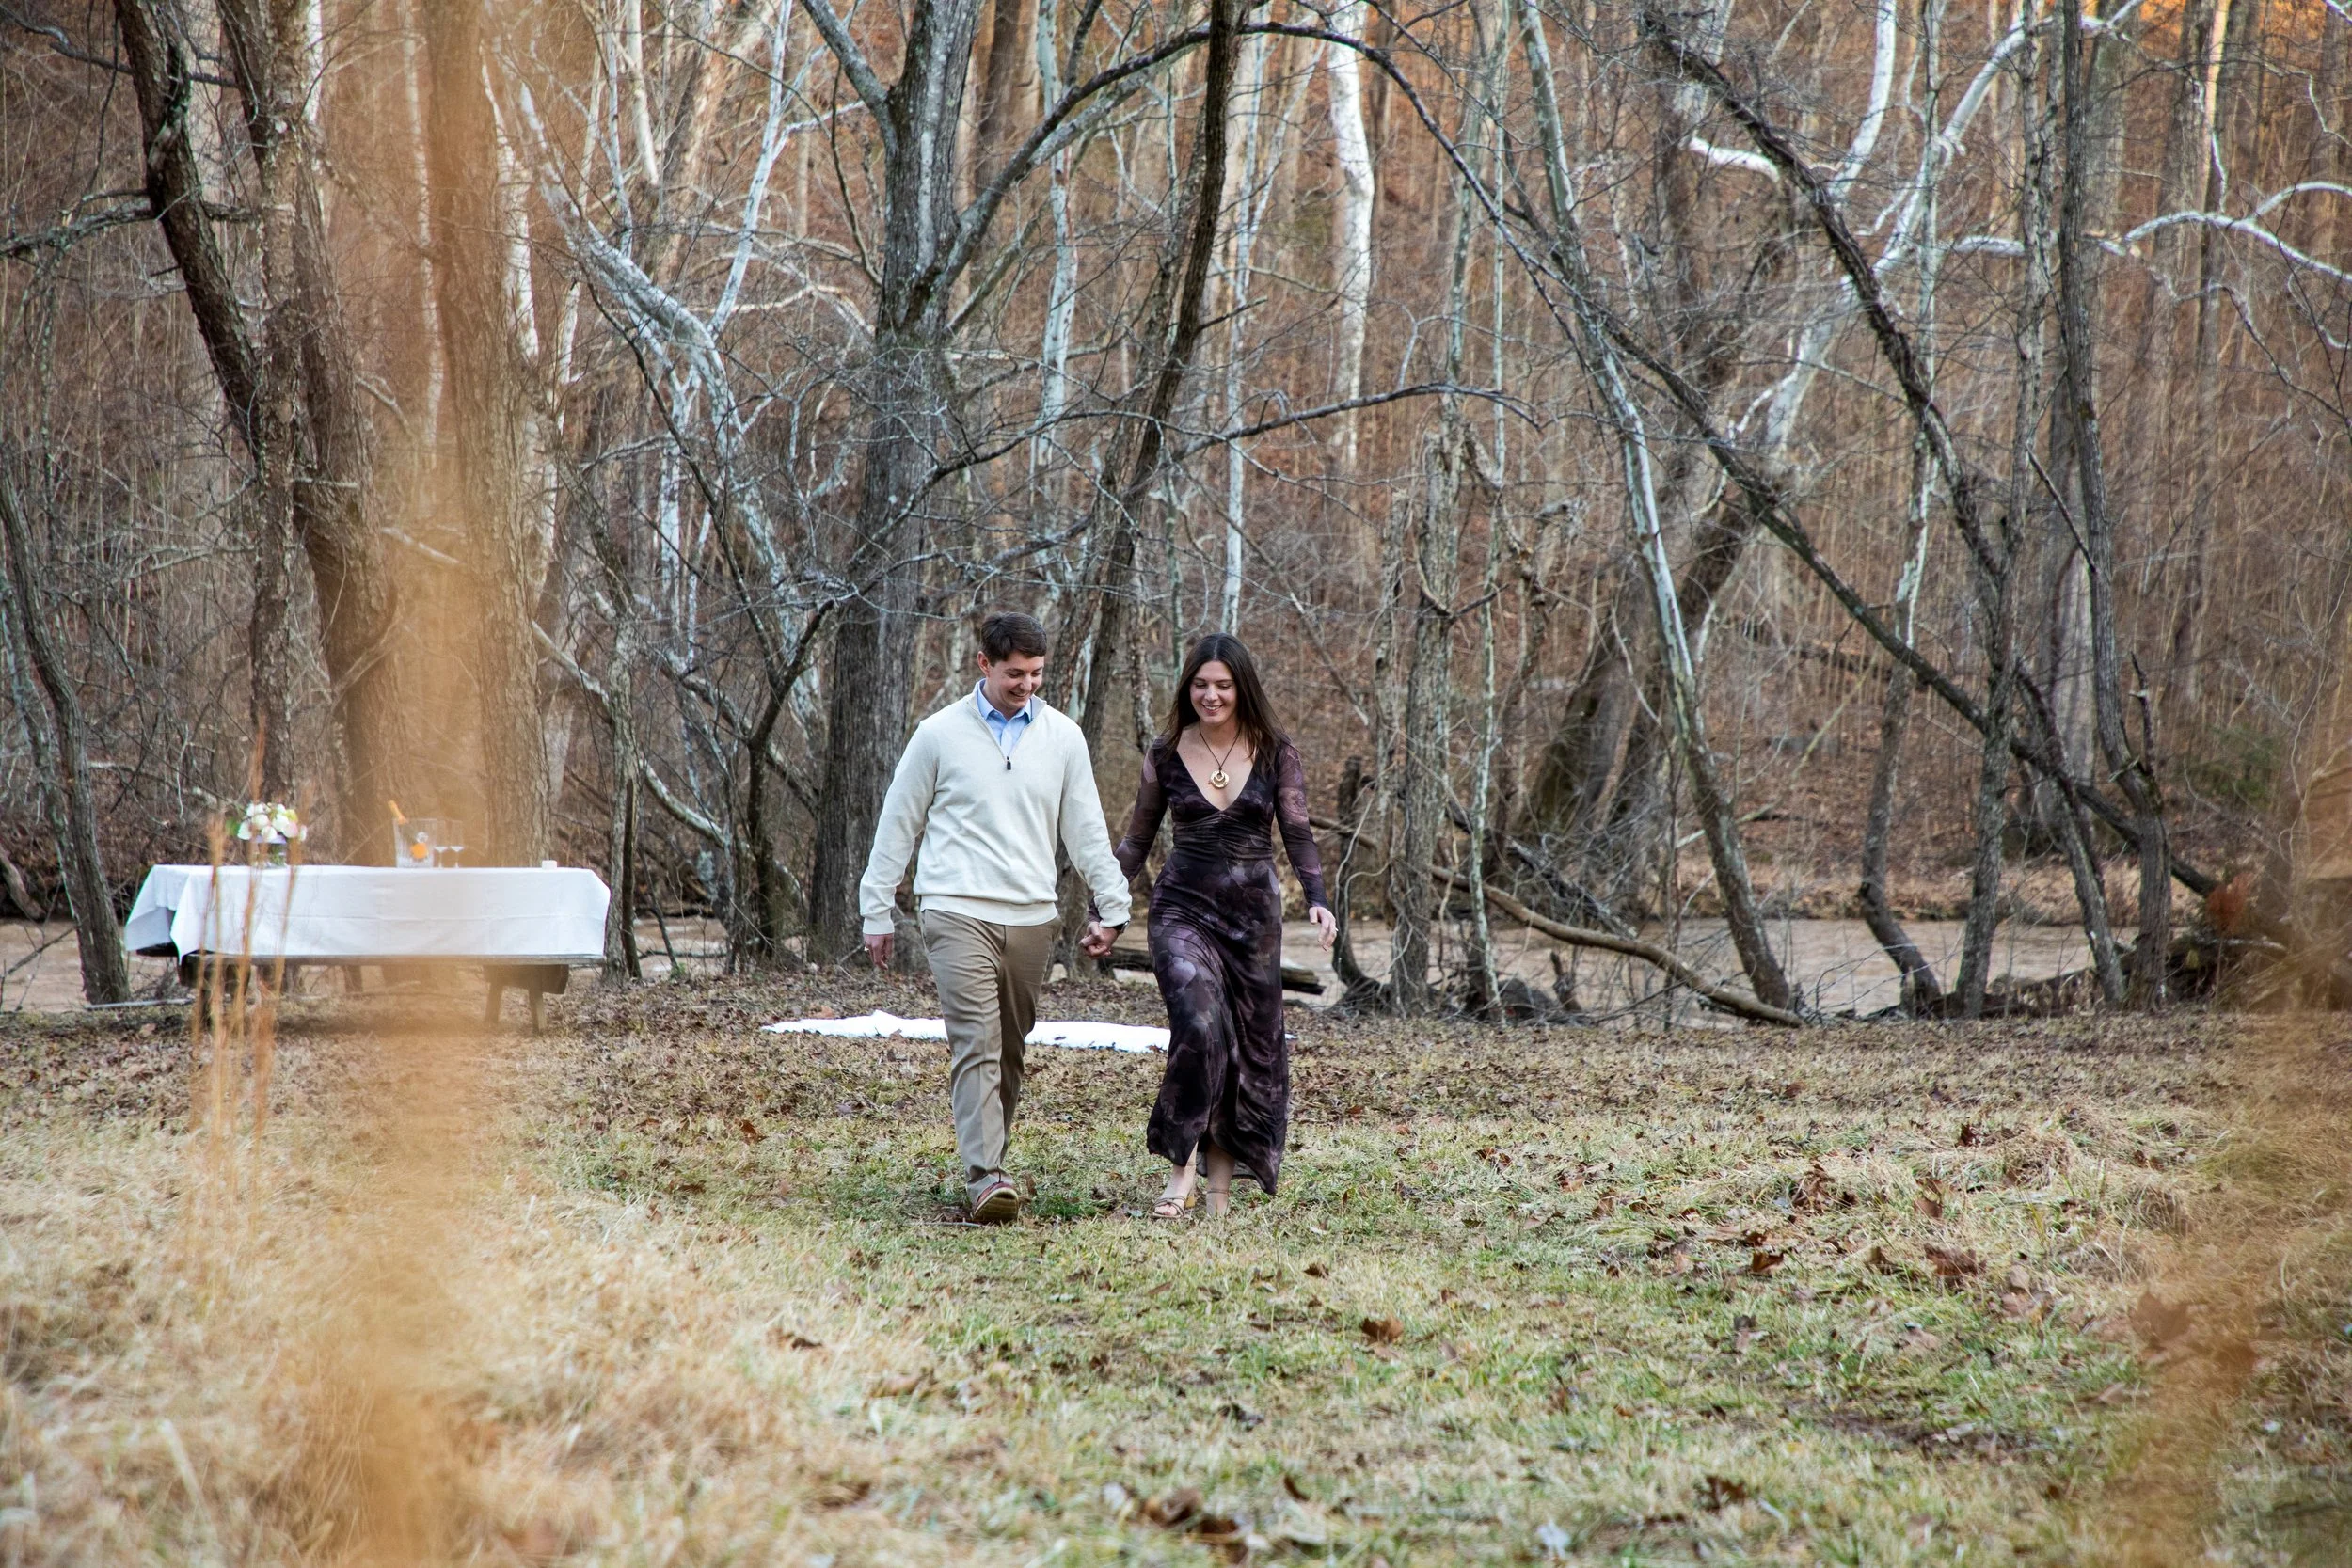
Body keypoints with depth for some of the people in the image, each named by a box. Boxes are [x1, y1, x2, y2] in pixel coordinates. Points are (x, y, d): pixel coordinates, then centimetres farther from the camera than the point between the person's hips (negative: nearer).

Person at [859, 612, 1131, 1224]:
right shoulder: (941, 733, 2)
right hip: (958, 914, -3)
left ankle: (986, 1162, 21)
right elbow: (897, 824, 8)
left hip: (1032, 918, 4)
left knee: (1009, 1052, 9)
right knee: (976, 1045, -15)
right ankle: (985, 1178, -23)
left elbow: (1087, 829, 14)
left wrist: (1112, 907, 9)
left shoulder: (1062, 736, 10)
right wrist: (877, 913, 8)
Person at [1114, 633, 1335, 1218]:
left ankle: (1221, 1184, 14)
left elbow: (1298, 834, -3)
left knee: (1249, 1048, 4)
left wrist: (1317, 899, -19)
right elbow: (1135, 842, 10)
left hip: (1253, 912, 1)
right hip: (1182, 908, -1)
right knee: (1199, 1024, -24)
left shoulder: (1276, 754, 1)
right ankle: (1182, 1166, -18)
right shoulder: (1166, 755, 3)